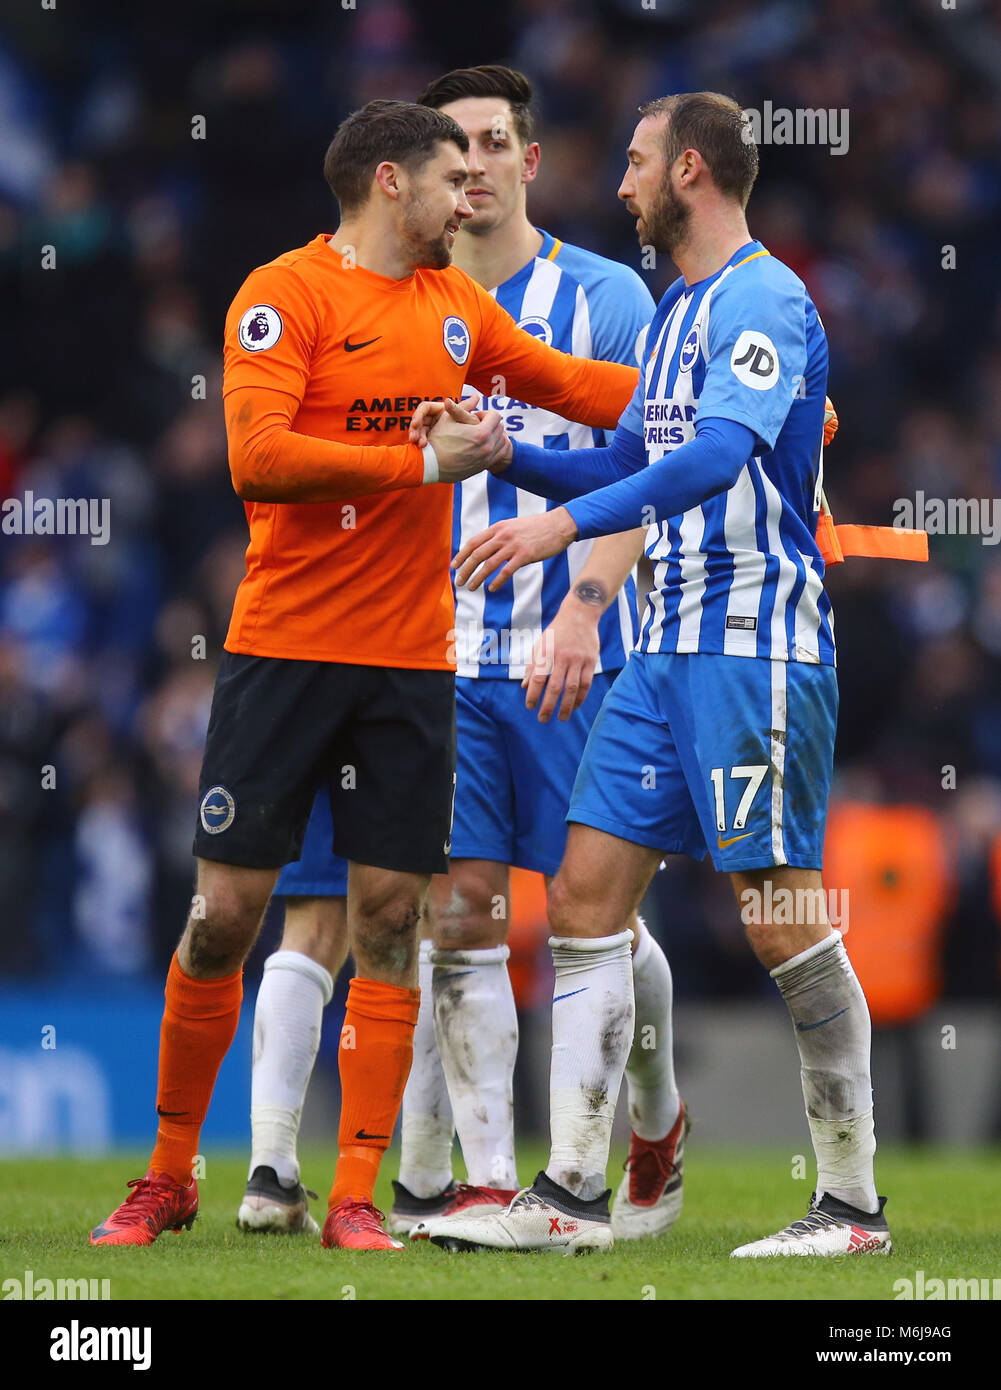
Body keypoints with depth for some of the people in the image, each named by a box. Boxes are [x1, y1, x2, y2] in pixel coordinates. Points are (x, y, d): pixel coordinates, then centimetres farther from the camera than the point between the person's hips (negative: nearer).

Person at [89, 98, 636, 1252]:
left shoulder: (457, 305, 13)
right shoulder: (284, 294, -7)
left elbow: (569, 384, 26)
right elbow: (258, 458, -19)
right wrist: (425, 463, -18)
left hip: (410, 662, 5)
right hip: (283, 649, -5)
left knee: (388, 920, 0)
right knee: (223, 916, -1)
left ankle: (355, 1199, 4)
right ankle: (169, 1178, 13)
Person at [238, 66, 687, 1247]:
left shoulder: (604, 299, 0)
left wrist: (585, 608, -20)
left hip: (575, 655, -3)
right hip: (445, 660, 3)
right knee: (461, 911, -7)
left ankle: (657, 1126, 26)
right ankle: (485, 1178, -5)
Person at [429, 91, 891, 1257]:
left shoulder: (764, 300, -12)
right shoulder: (676, 310, 18)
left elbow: (717, 457, -27)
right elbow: (627, 466, 27)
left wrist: (563, 524, -35)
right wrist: (506, 453, 11)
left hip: (756, 645, -9)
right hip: (671, 645, 9)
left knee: (784, 923, -7)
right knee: (585, 897, 3)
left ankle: (852, 1205, 1)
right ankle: (569, 1195, 4)